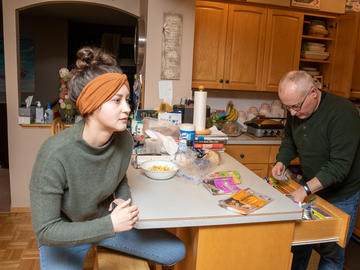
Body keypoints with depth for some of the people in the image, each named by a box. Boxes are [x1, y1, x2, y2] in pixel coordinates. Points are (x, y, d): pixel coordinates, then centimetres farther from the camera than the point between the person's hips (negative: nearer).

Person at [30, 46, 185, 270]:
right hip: (65, 236, -3)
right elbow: (45, 231, -26)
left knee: (176, 252, 4)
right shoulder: (55, 153, -32)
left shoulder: (124, 140, -16)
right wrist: (111, 225, -31)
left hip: (108, 222, 4)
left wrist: (123, 200, -14)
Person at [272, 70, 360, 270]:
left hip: (340, 197, -5)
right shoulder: (295, 111, -5)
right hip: (309, 188, 6)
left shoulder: (343, 113, -26)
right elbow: (289, 141, 12)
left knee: (331, 254, 6)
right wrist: (281, 162, -7)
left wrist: (306, 189, -33)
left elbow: (339, 165, -29)